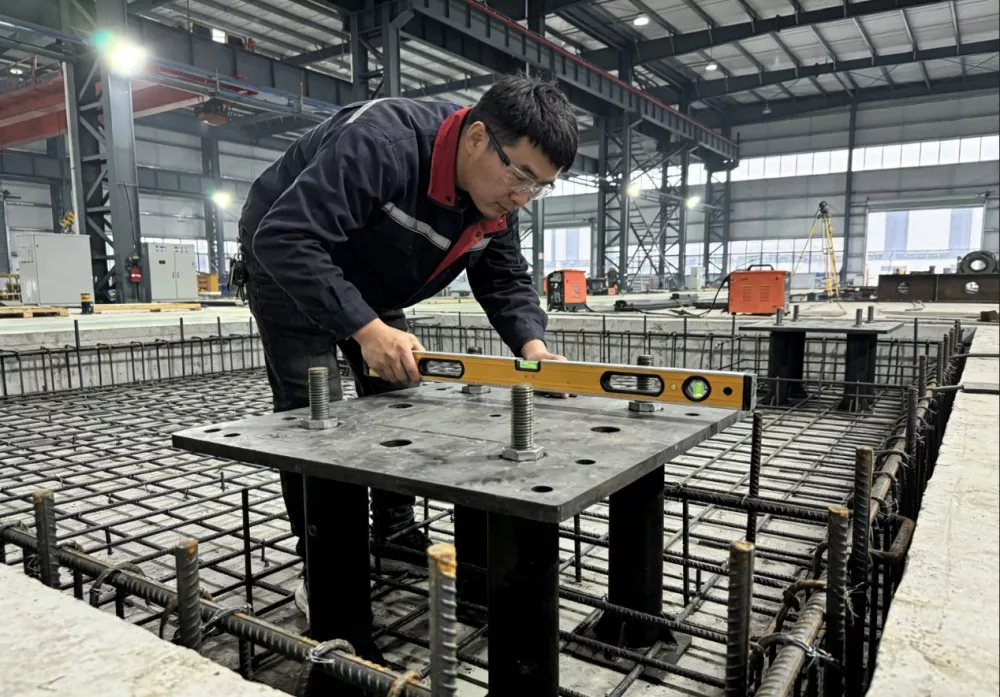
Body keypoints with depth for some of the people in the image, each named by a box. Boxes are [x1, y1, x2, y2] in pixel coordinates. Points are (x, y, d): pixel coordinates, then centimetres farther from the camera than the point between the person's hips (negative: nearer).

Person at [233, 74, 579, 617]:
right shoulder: (380, 143, -38)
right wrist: (367, 328, -48)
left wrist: (531, 344, -26)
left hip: (370, 287, 7)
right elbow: (285, 239, -42)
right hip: (288, 267, -7)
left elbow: (505, 280, -6)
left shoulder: (496, 195, -14)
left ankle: (396, 532, 23)